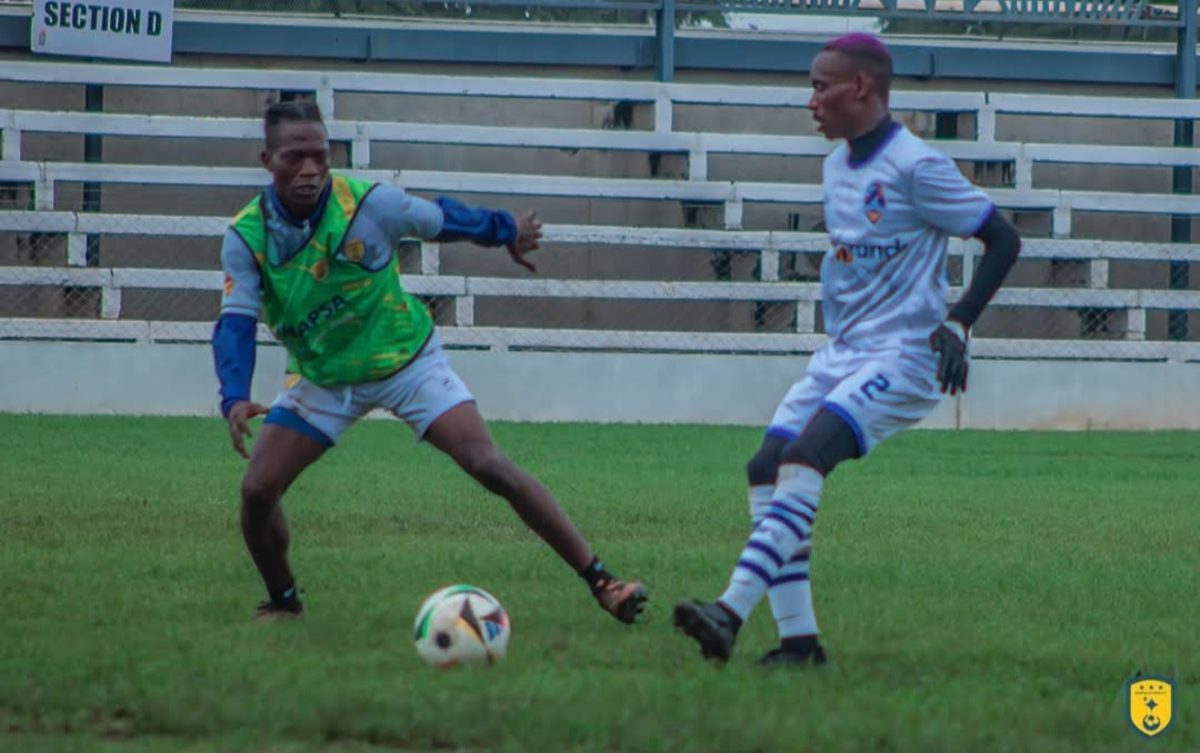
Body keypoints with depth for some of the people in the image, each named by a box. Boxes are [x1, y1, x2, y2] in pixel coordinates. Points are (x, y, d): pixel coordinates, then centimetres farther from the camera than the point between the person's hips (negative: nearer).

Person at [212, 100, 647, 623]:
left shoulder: (369, 204, -21)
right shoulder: (246, 237, -18)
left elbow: (443, 219, -3)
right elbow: (236, 322, -21)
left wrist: (506, 231, 14)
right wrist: (235, 398, -38)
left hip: (405, 359, -2)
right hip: (322, 378, 2)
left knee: (490, 467, -16)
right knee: (257, 490, -11)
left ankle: (600, 580, -14)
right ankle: (282, 602, 17)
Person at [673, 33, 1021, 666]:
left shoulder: (915, 167, -13)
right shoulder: (837, 165, 13)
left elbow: (1003, 240, -11)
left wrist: (957, 325, -19)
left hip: (903, 357, -9)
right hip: (840, 352, 9)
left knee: (803, 459, -26)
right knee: (766, 469, -4)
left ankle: (731, 613, -34)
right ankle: (798, 638, -2)